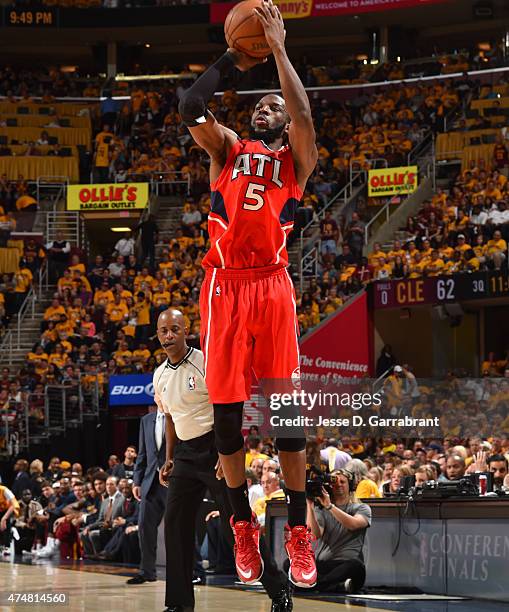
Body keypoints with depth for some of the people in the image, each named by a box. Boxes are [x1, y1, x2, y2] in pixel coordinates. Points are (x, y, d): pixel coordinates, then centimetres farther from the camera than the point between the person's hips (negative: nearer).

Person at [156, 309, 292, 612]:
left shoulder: (206, 362, -11)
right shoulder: (160, 376, 11)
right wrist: (169, 460, 17)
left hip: (214, 448, -7)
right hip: (185, 454, 7)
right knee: (175, 526, 2)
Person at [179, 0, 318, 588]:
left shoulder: (295, 158, 12)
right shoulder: (227, 147, 16)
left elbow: (304, 112, -9)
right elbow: (190, 106, -2)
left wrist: (278, 49, -8)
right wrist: (233, 59, 1)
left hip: (272, 286, -1)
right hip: (224, 285, 1)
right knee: (226, 410, 1)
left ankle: (298, 531, 0)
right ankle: (243, 527, 11)